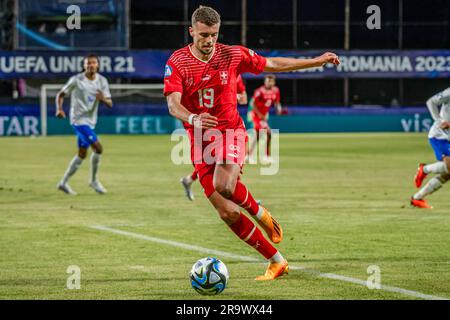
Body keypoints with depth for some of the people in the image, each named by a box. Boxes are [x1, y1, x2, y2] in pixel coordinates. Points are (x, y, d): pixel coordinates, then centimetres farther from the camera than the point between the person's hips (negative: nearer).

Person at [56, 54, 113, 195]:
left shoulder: (102, 81, 2)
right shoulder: (76, 80, -10)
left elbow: (110, 104, -1)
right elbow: (61, 94, -1)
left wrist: (103, 99, -24)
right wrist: (59, 108, -20)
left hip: (90, 121, 7)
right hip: (79, 119, -7)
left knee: (82, 153, 12)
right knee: (98, 147, -18)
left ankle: (64, 182, 22)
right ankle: (94, 181, -2)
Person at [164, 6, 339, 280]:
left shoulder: (233, 55, -2)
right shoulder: (177, 62, -7)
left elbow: (274, 64, 11)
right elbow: (173, 105, -18)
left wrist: (317, 61, 12)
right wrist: (193, 119, -40)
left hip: (230, 133, -1)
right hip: (200, 141, 1)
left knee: (224, 186, -33)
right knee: (228, 213, -3)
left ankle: (259, 213, -1)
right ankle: (276, 261, 8)